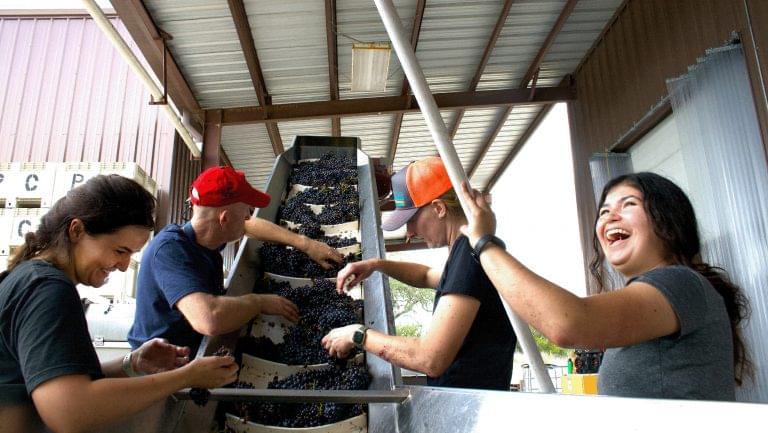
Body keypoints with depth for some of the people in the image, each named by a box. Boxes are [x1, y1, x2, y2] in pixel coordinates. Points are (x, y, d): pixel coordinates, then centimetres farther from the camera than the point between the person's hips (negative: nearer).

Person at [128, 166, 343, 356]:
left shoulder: (206, 233, -4)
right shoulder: (170, 251, -29)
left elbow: (250, 226, 16)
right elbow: (210, 319, -44)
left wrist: (305, 244, 10)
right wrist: (261, 301, -26)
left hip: (201, 346, 8)